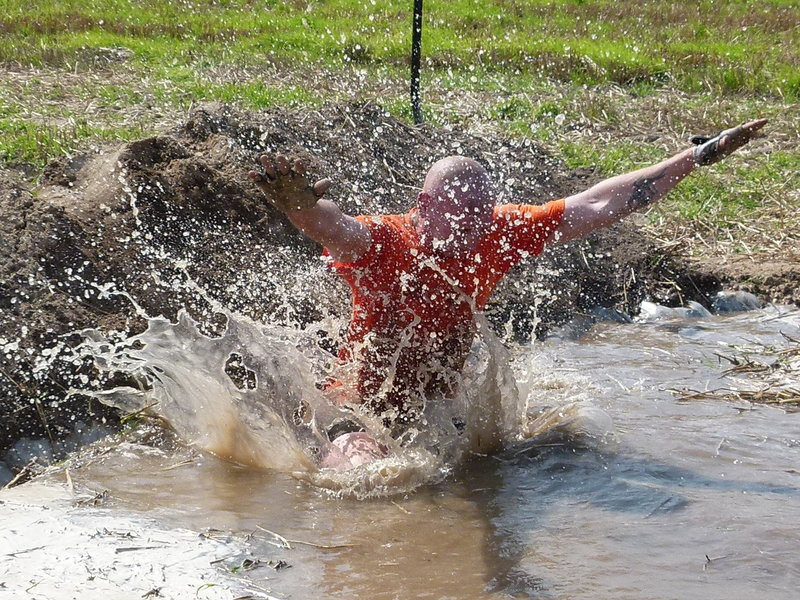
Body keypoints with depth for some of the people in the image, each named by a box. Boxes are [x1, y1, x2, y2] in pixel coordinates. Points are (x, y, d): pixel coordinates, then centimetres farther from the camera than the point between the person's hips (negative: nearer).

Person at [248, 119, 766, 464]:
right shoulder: (383, 242, -25)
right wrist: (302, 206, -75)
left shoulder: (499, 234, -11)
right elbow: (335, 228, -49)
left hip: (441, 409, 6)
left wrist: (702, 154, -5)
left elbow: (598, 206, -6)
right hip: (367, 413, -6)